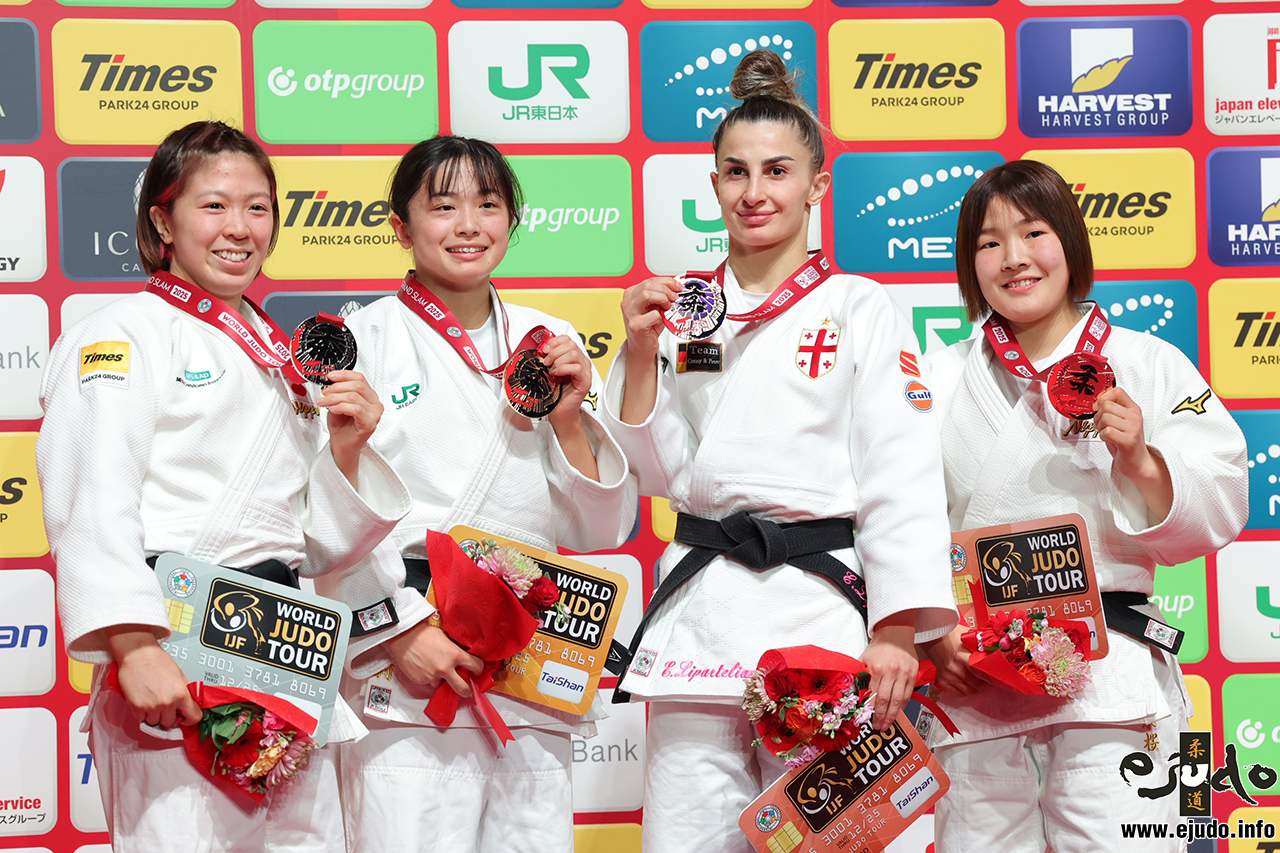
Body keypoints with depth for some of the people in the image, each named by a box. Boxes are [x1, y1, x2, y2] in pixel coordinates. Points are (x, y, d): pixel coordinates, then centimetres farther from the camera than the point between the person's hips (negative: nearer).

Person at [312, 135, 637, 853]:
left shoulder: (550, 342, 14)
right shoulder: (366, 339, 2)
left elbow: (602, 531, 12)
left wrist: (568, 420, -1)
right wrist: (397, 629, -14)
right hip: (406, 672, -4)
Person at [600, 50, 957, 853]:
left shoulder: (861, 309, 2)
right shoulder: (683, 309, 13)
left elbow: (901, 482, -5)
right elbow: (664, 474, 12)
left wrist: (896, 633, -13)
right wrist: (641, 354, -1)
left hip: (820, 605, -3)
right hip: (698, 607, 3)